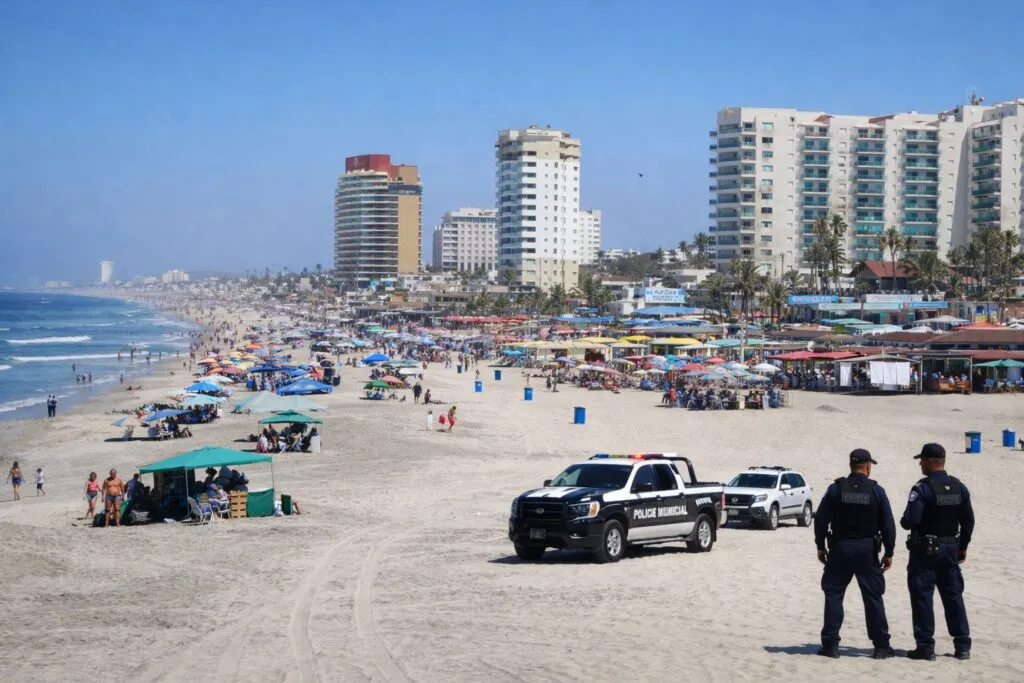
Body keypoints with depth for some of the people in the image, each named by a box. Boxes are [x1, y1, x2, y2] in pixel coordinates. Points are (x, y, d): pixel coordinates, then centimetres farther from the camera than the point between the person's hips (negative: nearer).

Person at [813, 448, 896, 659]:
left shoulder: (836, 489, -2)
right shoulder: (877, 491, -3)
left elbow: (821, 519, -1)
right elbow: (888, 524, -2)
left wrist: (821, 546, 9)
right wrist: (889, 552, 5)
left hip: (840, 549, 0)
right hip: (867, 550, 0)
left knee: (833, 595, 6)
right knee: (873, 597, 7)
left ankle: (830, 644, 3)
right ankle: (881, 646, 7)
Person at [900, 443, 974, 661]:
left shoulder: (922, 488, -16)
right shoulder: (959, 487, 4)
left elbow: (911, 520, -22)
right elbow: (968, 521, 8)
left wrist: (903, 522, 1)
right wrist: (963, 547, 18)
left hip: (925, 550, -6)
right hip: (951, 548, 6)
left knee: (922, 596, 1)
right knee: (953, 595, 12)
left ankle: (926, 647, 2)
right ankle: (963, 645, 13)